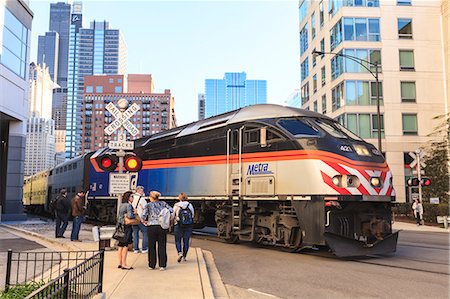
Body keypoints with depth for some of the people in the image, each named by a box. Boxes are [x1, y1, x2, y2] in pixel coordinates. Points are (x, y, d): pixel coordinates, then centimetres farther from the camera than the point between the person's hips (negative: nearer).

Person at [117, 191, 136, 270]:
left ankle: (120, 263, 18)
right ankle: (124, 264, -2)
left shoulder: (121, 205, 13)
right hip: (126, 227, -9)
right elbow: (130, 216, -24)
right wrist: (135, 215, -5)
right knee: (125, 246, -4)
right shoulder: (128, 205, -13)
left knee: (121, 245, 12)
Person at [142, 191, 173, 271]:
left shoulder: (148, 205, 0)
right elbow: (171, 210, 1)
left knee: (151, 246, 10)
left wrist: (144, 221, 6)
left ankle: (151, 265, 16)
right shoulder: (163, 203, 6)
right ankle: (162, 265, 5)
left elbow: (144, 215, -12)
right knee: (162, 246, 5)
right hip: (162, 227, 1)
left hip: (152, 227, -1)